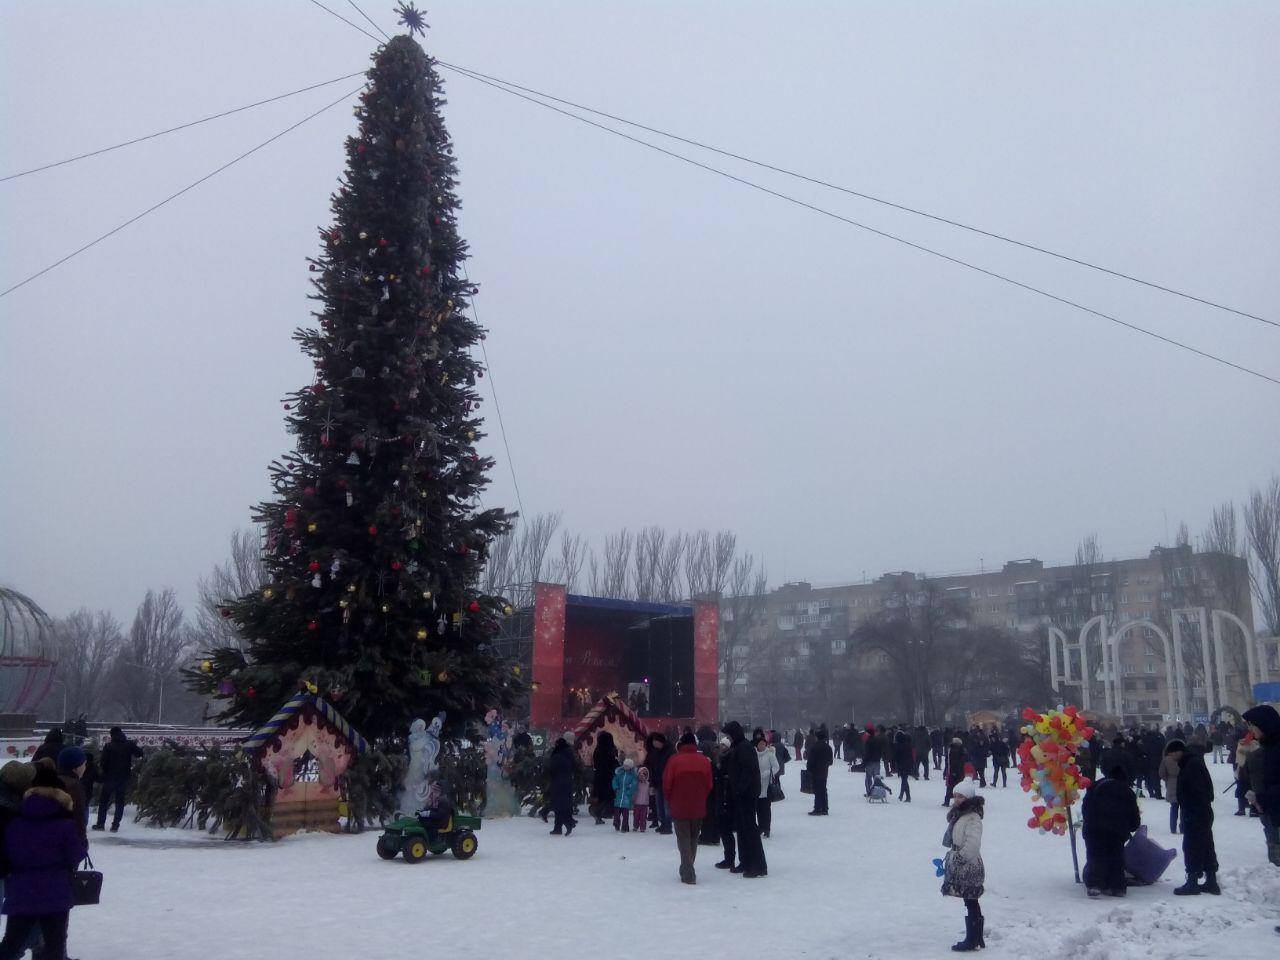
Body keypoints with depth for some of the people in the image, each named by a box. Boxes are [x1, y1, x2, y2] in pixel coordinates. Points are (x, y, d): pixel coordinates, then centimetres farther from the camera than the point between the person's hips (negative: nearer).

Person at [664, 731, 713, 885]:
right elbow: (709, 786, 1)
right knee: (693, 839, 18)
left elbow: (666, 785, -7)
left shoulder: (674, 760, -11)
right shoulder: (705, 761, -3)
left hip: (679, 808, -3)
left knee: (683, 840, 3)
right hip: (698, 808, 3)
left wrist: (670, 802, 10)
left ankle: (688, 874, -5)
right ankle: (687, 870, 26)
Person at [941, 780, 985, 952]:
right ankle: (977, 939, 22)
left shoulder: (973, 817, -17)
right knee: (971, 903, 15)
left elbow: (973, 843, -27)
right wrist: (951, 859, 14)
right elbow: (951, 840, 18)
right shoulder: (958, 814, 13)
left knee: (970, 903, -2)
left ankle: (972, 940, 5)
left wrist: (960, 858, -20)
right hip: (961, 868, 9)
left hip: (969, 867, -9)